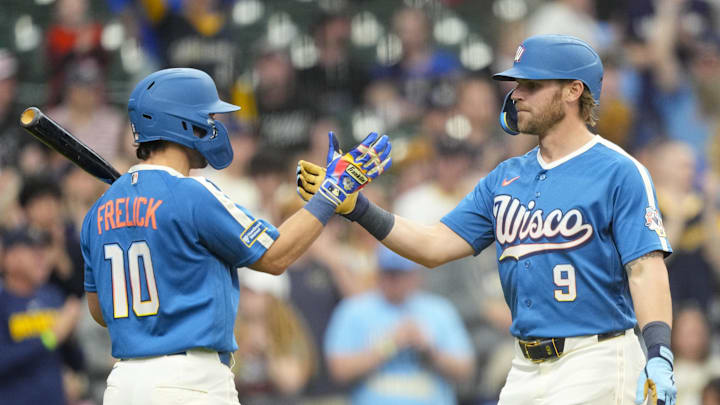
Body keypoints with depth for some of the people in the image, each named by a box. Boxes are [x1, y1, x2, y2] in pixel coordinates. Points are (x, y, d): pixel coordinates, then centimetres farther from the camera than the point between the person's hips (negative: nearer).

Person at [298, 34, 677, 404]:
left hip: (594, 364, -7)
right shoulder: (505, 178, 15)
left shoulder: (619, 173, -6)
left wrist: (659, 354, -26)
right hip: (525, 370, 7)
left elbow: (645, 267, -14)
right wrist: (356, 207, 1)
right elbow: (434, 246, 11)